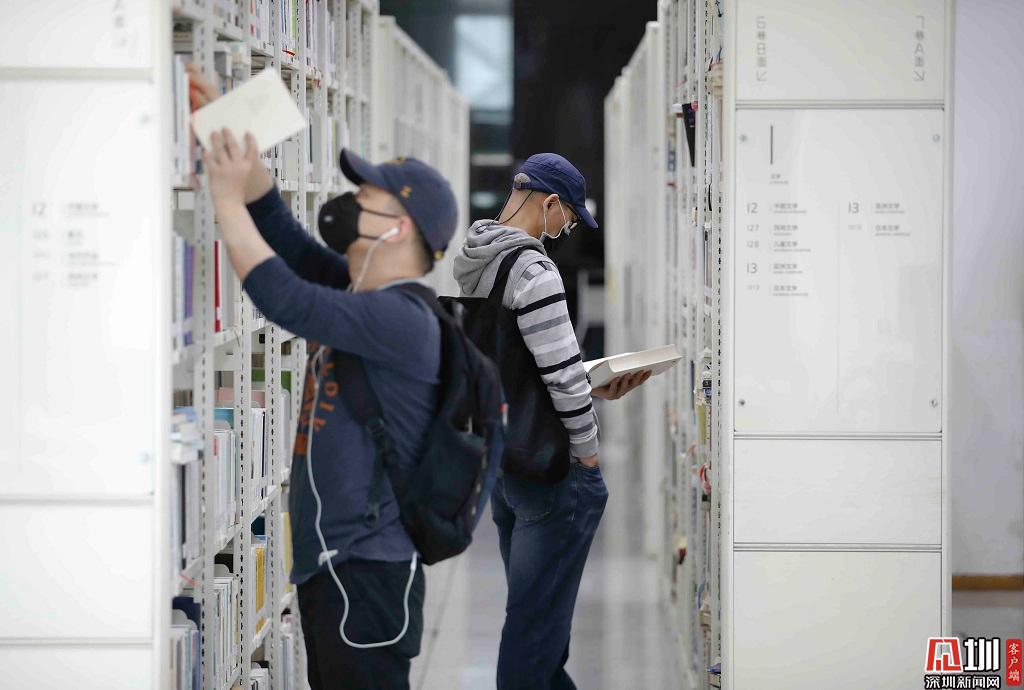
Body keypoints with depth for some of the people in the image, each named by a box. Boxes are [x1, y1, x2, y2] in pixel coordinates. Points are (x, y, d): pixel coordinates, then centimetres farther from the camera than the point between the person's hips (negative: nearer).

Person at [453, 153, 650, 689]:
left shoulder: (474, 263, 10)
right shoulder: (531, 270, -19)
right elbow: (562, 375, -20)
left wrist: (593, 389, 9)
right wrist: (588, 454, -8)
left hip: (495, 462, 9)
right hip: (551, 471, -9)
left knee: (533, 610, 20)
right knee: (535, 624, -2)